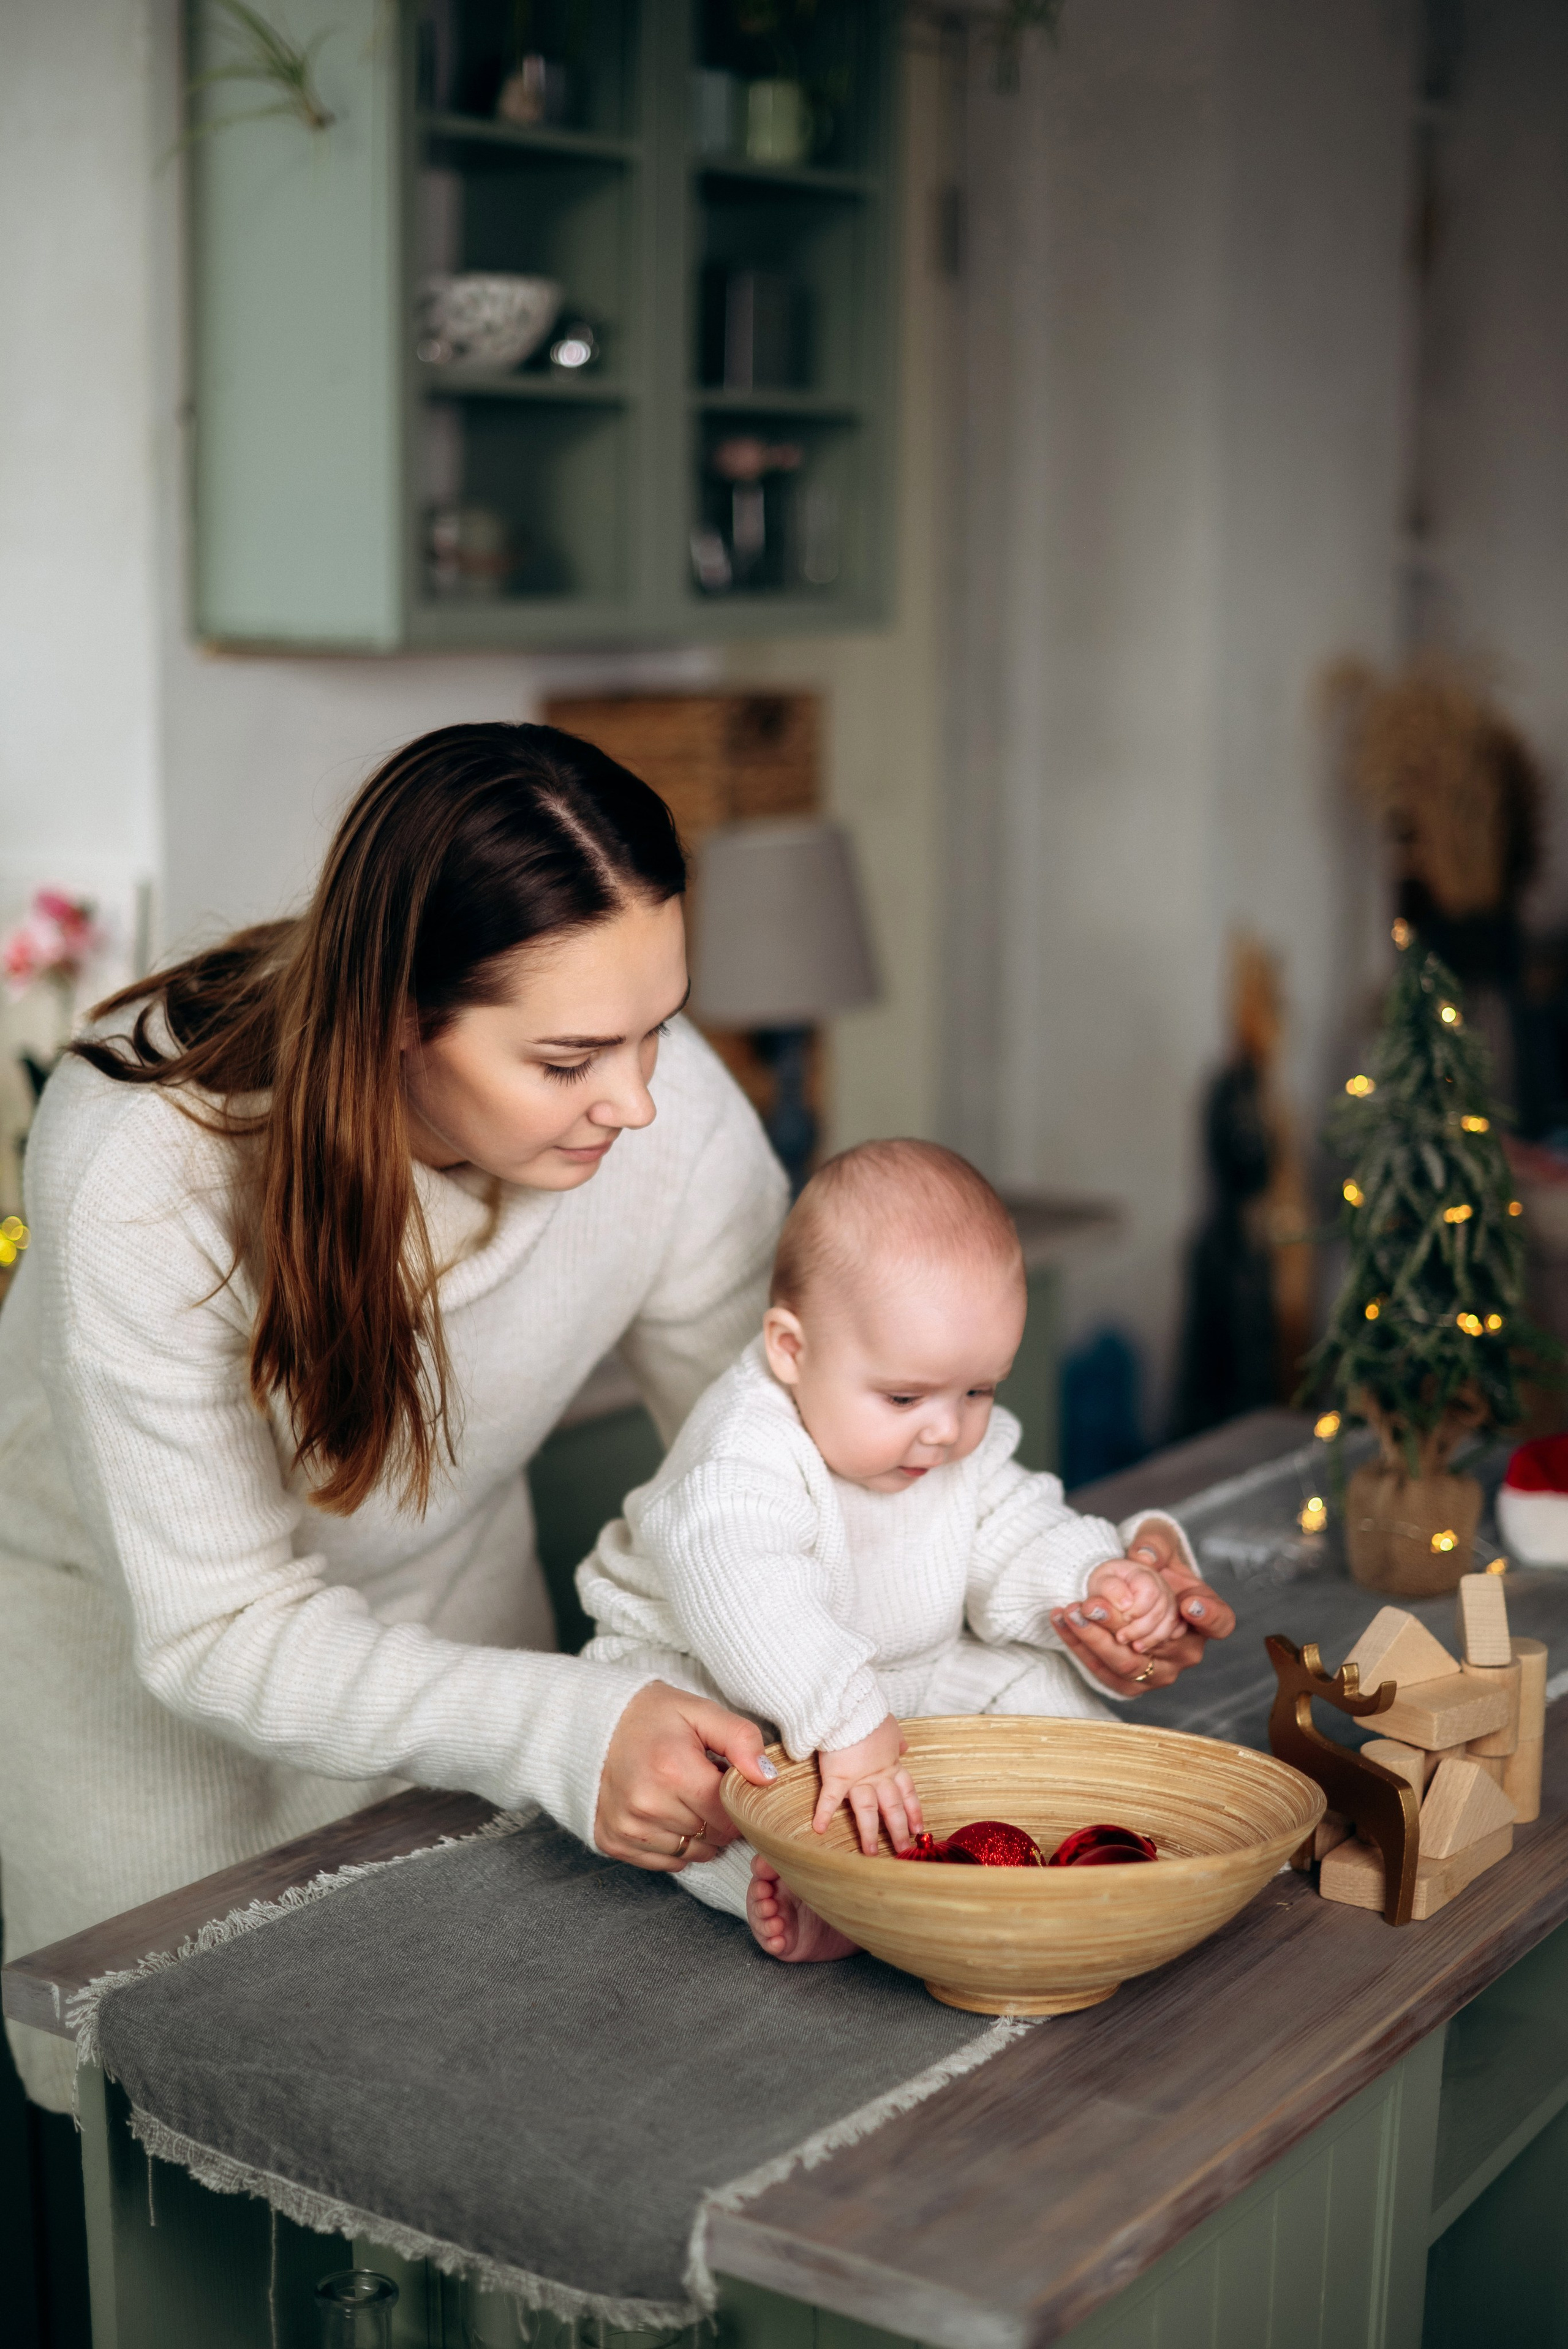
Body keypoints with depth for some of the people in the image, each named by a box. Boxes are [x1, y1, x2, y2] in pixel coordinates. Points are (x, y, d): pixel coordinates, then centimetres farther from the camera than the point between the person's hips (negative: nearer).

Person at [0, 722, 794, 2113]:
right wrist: (568, 1726, -46)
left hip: (447, 1592, 3)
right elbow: (217, 1629, -32)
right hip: (118, 1627, -3)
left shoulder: (671, 1112, -29)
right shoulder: (141, 1175, -37)